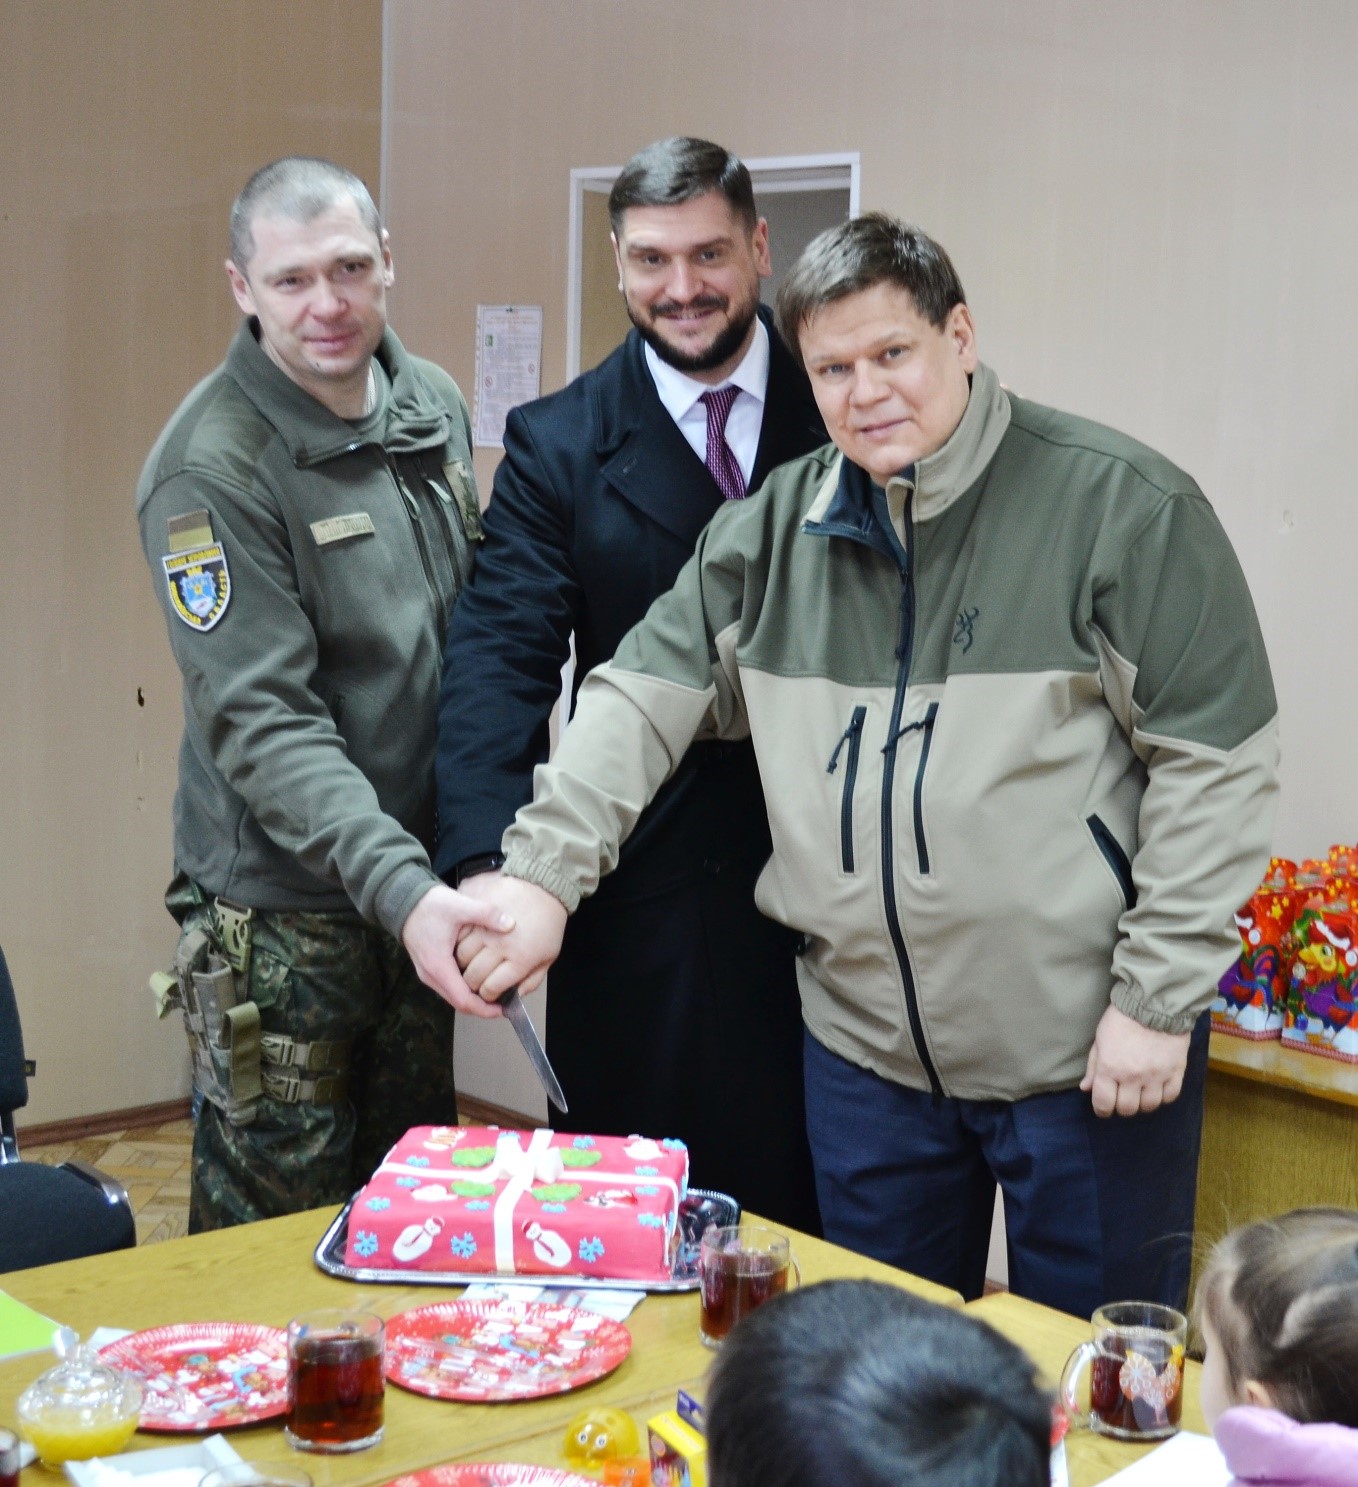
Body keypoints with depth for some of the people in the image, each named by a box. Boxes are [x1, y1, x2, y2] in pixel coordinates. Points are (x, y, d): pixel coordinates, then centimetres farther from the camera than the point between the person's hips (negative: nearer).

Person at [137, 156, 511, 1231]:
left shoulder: (437, 406, 5)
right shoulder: (211, 469, -17)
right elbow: (261, 722, -22)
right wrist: (400, 888, -33)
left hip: (424, 877, 6)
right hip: (284, 910, -6)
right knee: (278, 1217, 5)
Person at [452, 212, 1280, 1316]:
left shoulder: (1120, 506, -10)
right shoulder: (780, 525, 6)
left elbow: (1215, 761, -11)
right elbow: (647, 696, 7)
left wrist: (1159, 1000, -13)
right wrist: (542, 874, -7)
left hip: (1088, 1055, -4)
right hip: (868, 1046, 5)